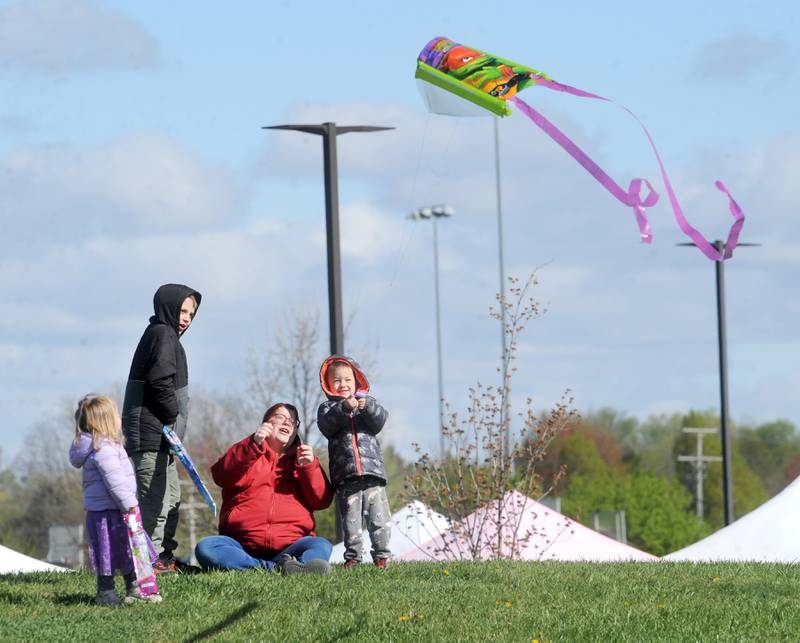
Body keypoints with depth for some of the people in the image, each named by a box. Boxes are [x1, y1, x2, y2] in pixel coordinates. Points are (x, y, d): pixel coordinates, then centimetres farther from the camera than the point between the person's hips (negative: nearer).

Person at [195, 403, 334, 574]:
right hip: (242, 545, -1)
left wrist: (308, 467, -6)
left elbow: (321, 501, 11)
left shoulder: (301, 457, 23)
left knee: (322, 546, -28)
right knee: (205, 548, -31)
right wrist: (254, 444, -15)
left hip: (289, 546, 1)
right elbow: (222, 476, -3)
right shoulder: (247, 451, 19)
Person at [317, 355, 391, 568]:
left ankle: (381, 554, 6)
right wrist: (343, 408, -24)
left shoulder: (368, 402, 15)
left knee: (378, 515, -2)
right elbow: (326, 425, -10)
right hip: (345, 476, 0)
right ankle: (352, 555, 11)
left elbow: (380, 421, -2)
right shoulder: (328, 407, 11)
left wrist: (367, 407, -22)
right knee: (350, 519, 3)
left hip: (372, 470, 0)